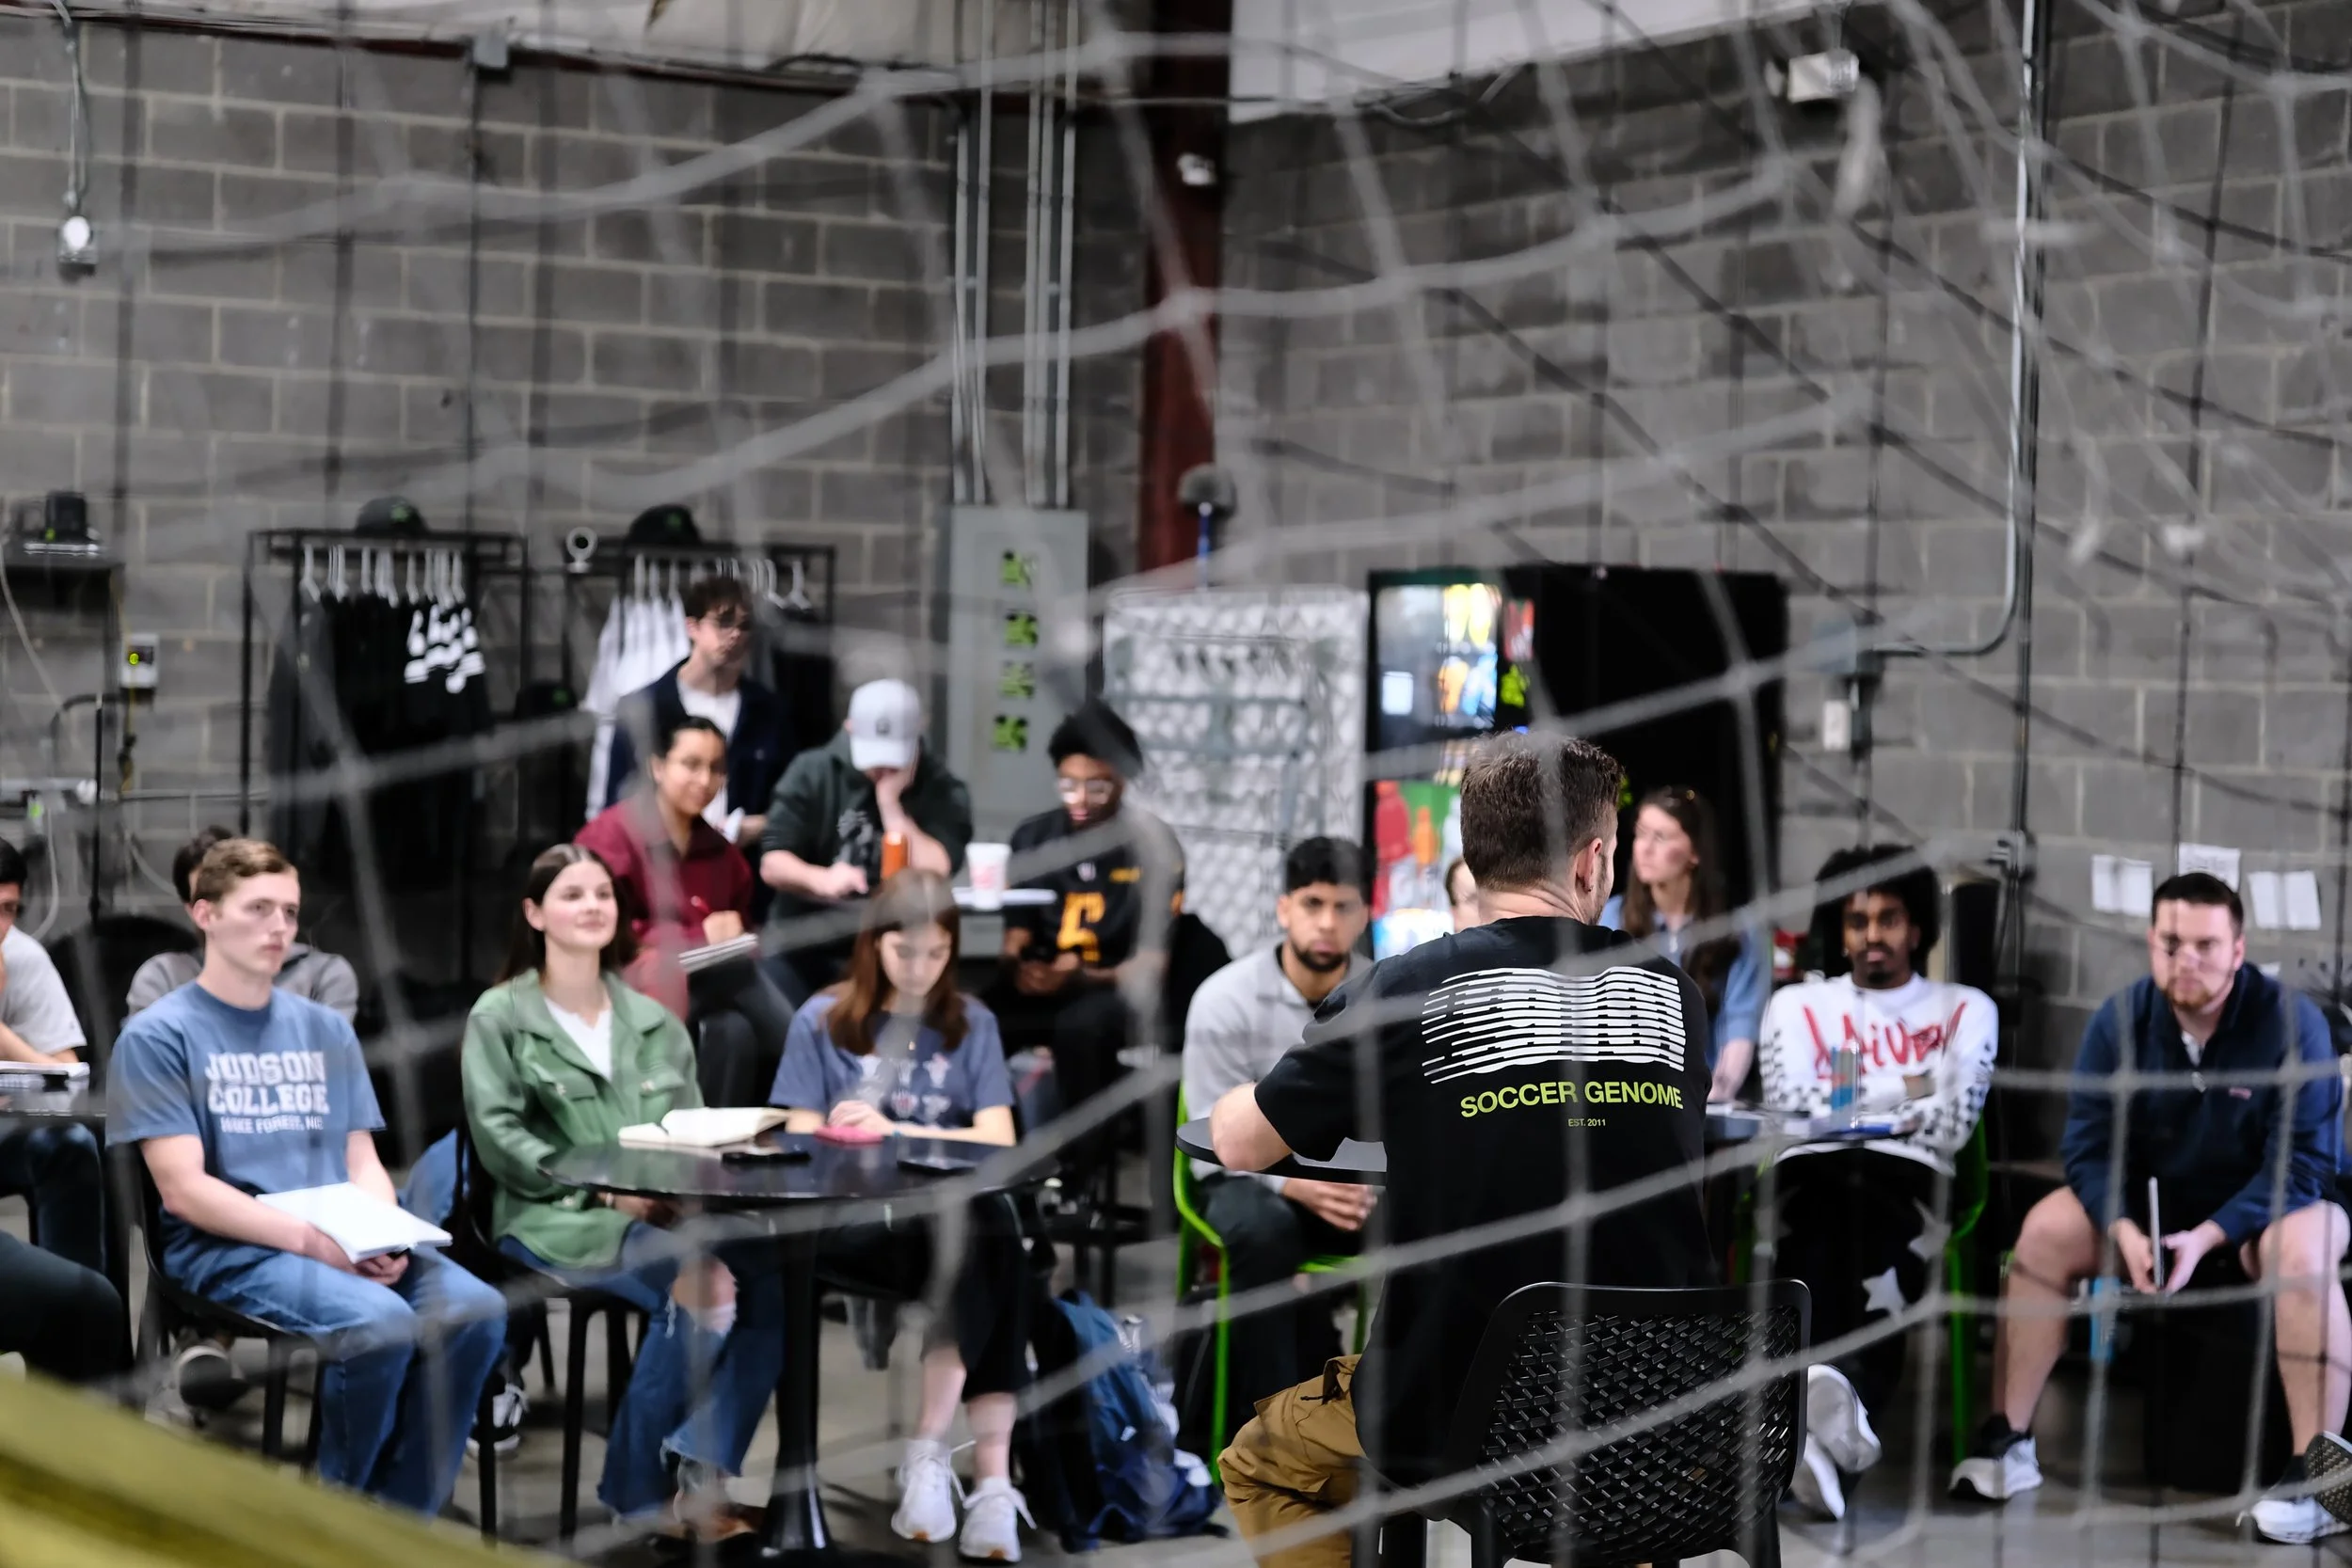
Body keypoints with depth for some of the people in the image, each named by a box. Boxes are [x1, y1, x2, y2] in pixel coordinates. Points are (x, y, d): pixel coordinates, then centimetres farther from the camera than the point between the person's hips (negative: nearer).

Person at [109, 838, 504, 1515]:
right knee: (380, 1321, -33)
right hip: (223, 1250, -6)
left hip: (343, 1244, 6)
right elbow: (184, 1189, -8)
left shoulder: (325, 1029, 20)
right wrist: (310, 1239, -18)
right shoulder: (158, 1036, 1)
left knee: (475, 1310, -23)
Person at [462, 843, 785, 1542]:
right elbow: (499, 1138, -4)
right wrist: (606, 1190, -15)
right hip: (557, 1220, -4)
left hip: (666, 1214, 5)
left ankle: (700, 1471, -23)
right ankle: (640, 1486, -15)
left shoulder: (654, 1021, 21)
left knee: (771, 1282, -28)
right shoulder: (499, 1017, 6)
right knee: (698, 1282, -32)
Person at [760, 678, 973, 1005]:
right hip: (803, 948, 1)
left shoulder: (942, 791, -3)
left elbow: (933, 875, -19)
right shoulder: (812, 772, -1)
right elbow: (772, 864, -7)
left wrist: (889, 801, -19)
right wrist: (821, 879, -28)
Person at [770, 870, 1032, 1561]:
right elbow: (805, 1143, 3)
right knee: (976, 1255, -33)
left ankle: (928, 1454, -32)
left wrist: (890, 1132, -7)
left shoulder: (972, 1023, 13)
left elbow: (997, 1140, 3)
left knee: (995, 1235, -34)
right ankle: (991, 1482, -34)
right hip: (849, 1217, -2)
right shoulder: (823, 1019, 7)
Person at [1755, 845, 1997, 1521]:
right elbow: (1791, 1108, 8)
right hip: (1812, 1170, 1)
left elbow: (1951, 1123, 7)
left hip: (1910, 1176, -1)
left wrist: (1852, 1103, 8)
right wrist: (1901, 1098, 8)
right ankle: (1838, 1409, -58)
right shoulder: (1798, 1005, 27)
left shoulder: (1964, 1010, 24)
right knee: (1829, 1216, -34)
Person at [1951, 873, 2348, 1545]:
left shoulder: (2292, 1023, -21)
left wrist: (2208, 1237, -32)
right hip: (2154, 1202, 4)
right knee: (2046, 1229, -19)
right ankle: (2008, 1441, -12)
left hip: (2266, 1208, -4)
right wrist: (2125, 1232, -28)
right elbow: (2088, 1144, -9)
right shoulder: (2120, 1020, -10)